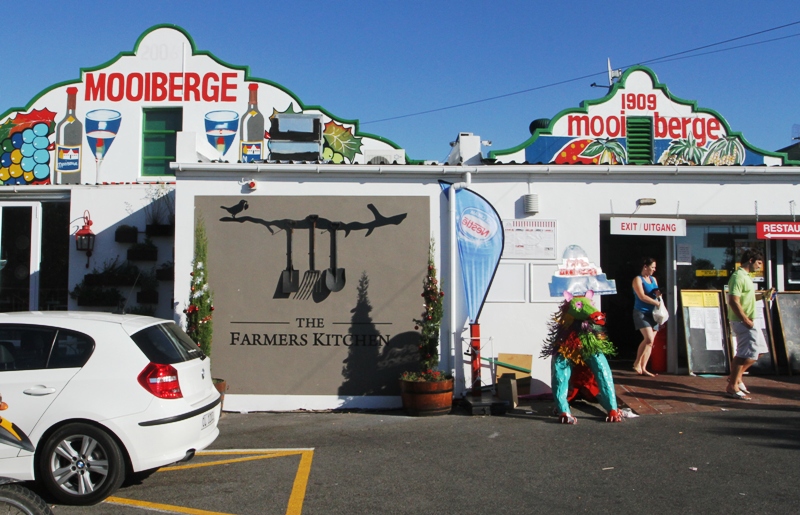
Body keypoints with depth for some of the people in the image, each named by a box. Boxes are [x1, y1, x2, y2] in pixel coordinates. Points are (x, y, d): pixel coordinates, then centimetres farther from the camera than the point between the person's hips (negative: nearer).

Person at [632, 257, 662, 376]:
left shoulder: (653, 279, 17)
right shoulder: (638, 279, -5)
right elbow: (642, 296, -14)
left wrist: (658, 294, 2)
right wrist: (657, 302, -11)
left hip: (652, 313, 7)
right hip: (641, 313, -7)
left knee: (650, 342, 2)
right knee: (649, 339, -19)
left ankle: (643, 368, 6)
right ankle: (637, 363, -4)